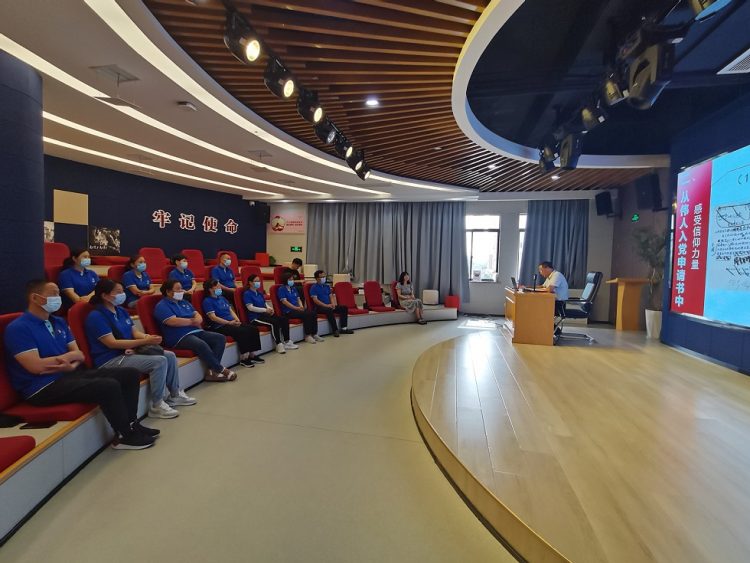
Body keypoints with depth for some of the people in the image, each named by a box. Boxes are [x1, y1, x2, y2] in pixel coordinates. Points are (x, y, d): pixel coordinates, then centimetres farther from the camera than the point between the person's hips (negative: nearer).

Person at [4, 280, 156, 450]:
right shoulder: (18, 328, -10)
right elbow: (36, 366, -20)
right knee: (109, 386, -29)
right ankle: (124, 436, -11)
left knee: (131, 374, -2)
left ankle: (131, 423, 5)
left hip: (71, 374, 8)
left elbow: (80, 355, 10)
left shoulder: (59, 322, 14)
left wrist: (72, 365, -14)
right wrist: (70, 355, -6)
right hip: (43, 388, -8)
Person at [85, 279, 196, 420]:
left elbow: (135, 332, 11)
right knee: (159, 361, -25)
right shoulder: (96, 316, -14)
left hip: (128, 352, 9)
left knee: (170, 356, 0)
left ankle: (175, 395, 13)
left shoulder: (121, 311, 11)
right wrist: (145, 341, -26)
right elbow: (112, 343, -22)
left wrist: (148, 337, -13)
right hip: (111, 360, -9)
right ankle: (157, 406, -15)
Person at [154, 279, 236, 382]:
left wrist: (198, 319, -9)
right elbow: (173, 321, -19)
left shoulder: (184, 302, 22)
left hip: (196, 332, 9)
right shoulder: (162, 306, -3)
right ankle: (221, 370, -18)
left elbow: (197, 315, 17)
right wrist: (192, 321, -6)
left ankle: (211, 371, -18)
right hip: (179, 337, -8)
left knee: (220, 338, -10)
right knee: (201, 345, -35)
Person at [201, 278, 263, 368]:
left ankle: (251, 355, -4)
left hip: (232, 323, 8)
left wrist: (237, 320, -3)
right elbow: (213, 317, -15)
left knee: (253, 329, -10)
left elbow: (231, 310, 18)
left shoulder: (222, 298, 20)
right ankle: (243, 358, -19)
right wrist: (229, 322, -21)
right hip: (219, 326, -8)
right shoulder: (207, 301, -5)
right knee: (242, 332, -30)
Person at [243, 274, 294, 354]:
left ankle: (287, 342, -7)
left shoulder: (259, 293, 19)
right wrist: (265, 310, -21)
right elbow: (250, 307, -16)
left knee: (284, 320, -11)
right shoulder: (247, 294, -5)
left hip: (264, 314, 8)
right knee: (274, 322, -31)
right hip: (255, 317, -8)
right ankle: (279, 344, -22)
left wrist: (270, 309, -4)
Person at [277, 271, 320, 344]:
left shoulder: (293, 288, 18)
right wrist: (296, 308, -19)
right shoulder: (281, 289, -4)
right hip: (288, 311, -7)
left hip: (297, 309, 7)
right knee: (306, 315, -28)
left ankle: (314, 334, -9)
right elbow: (284, 302, -13)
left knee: (313, 314, -16)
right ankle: (307, 336, -18)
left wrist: (301, 306, -4)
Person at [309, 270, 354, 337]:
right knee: (329, 310, -38)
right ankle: (335, 330, -31)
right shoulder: (314, 287, -4)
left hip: (329, 306, 7)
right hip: (319, 307, -7)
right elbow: (315, 300, -13)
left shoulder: (327, 286, 18)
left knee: (344, 308, -10)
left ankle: (344, 328, -12)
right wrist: (326, 305, -21)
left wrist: (333, 304, -6)